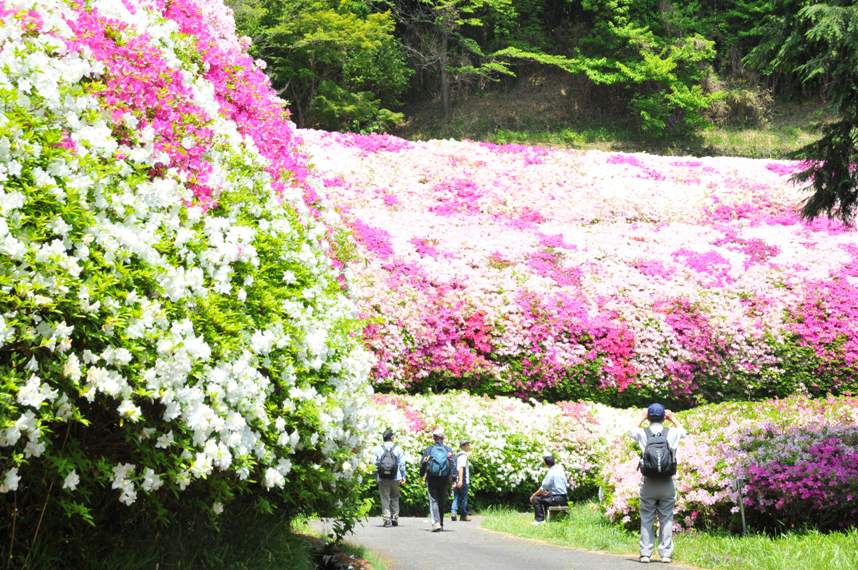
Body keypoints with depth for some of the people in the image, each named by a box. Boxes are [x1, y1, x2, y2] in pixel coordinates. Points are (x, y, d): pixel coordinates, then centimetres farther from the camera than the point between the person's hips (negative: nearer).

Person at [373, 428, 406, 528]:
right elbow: (402, 464, 0)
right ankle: (395, 518, 11)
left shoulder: (378, 449, 0)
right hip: (395, 478, 0)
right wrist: (403, 477, 6)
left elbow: (376, 464, 0)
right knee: (395, 498, 12)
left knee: (385, 499, 2)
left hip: (382, 478, 0)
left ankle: (387, 519, -6)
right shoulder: (397, 449, 1)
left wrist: (376, 478, 6)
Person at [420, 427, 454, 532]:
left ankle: (436, 523, -22)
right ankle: (441, 524, 20)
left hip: (432, 479, -2)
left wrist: (422, 475, 13)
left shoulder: (429, 449, 3)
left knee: (433, 501, -5)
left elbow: (423, 464, 1)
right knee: (442, 503, 13)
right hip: (445, 480, 2)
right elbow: (452, 465, 0)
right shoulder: (448, 450, 6)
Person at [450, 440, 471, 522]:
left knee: (456, 498, 6)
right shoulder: (463, 456, -10)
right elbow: (461, 468, -21)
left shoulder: (457, 455, 18)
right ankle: (463, 515, 5)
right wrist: (461, 480, -26)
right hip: (463, 481, -8)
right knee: (463, 499, 0)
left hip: (457, 481, 8)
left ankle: (453, 513, -8)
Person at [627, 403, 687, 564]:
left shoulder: (643, 434, -2)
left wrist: (643, 419, 26)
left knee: (646, 519, 5)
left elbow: (632, 432, 24)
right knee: (666, 519, 5)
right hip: (667, 484, 0)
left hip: (648, 483, 0)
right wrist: (672, 418, 29)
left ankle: (645, 553, 3)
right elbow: (683, 431, 23)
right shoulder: (671, 433, -1)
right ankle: (666, 553, 3)